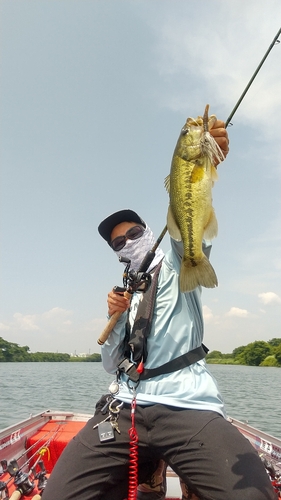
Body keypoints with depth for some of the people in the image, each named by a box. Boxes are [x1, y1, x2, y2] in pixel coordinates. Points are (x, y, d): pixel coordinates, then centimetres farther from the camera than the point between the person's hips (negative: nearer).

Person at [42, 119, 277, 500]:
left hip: (188, 407, -4)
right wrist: (114, 318, 1)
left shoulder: (177, 263, 11)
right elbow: (111, 365, 19)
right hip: (124, 410, 5)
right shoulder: (123, 293, 23)